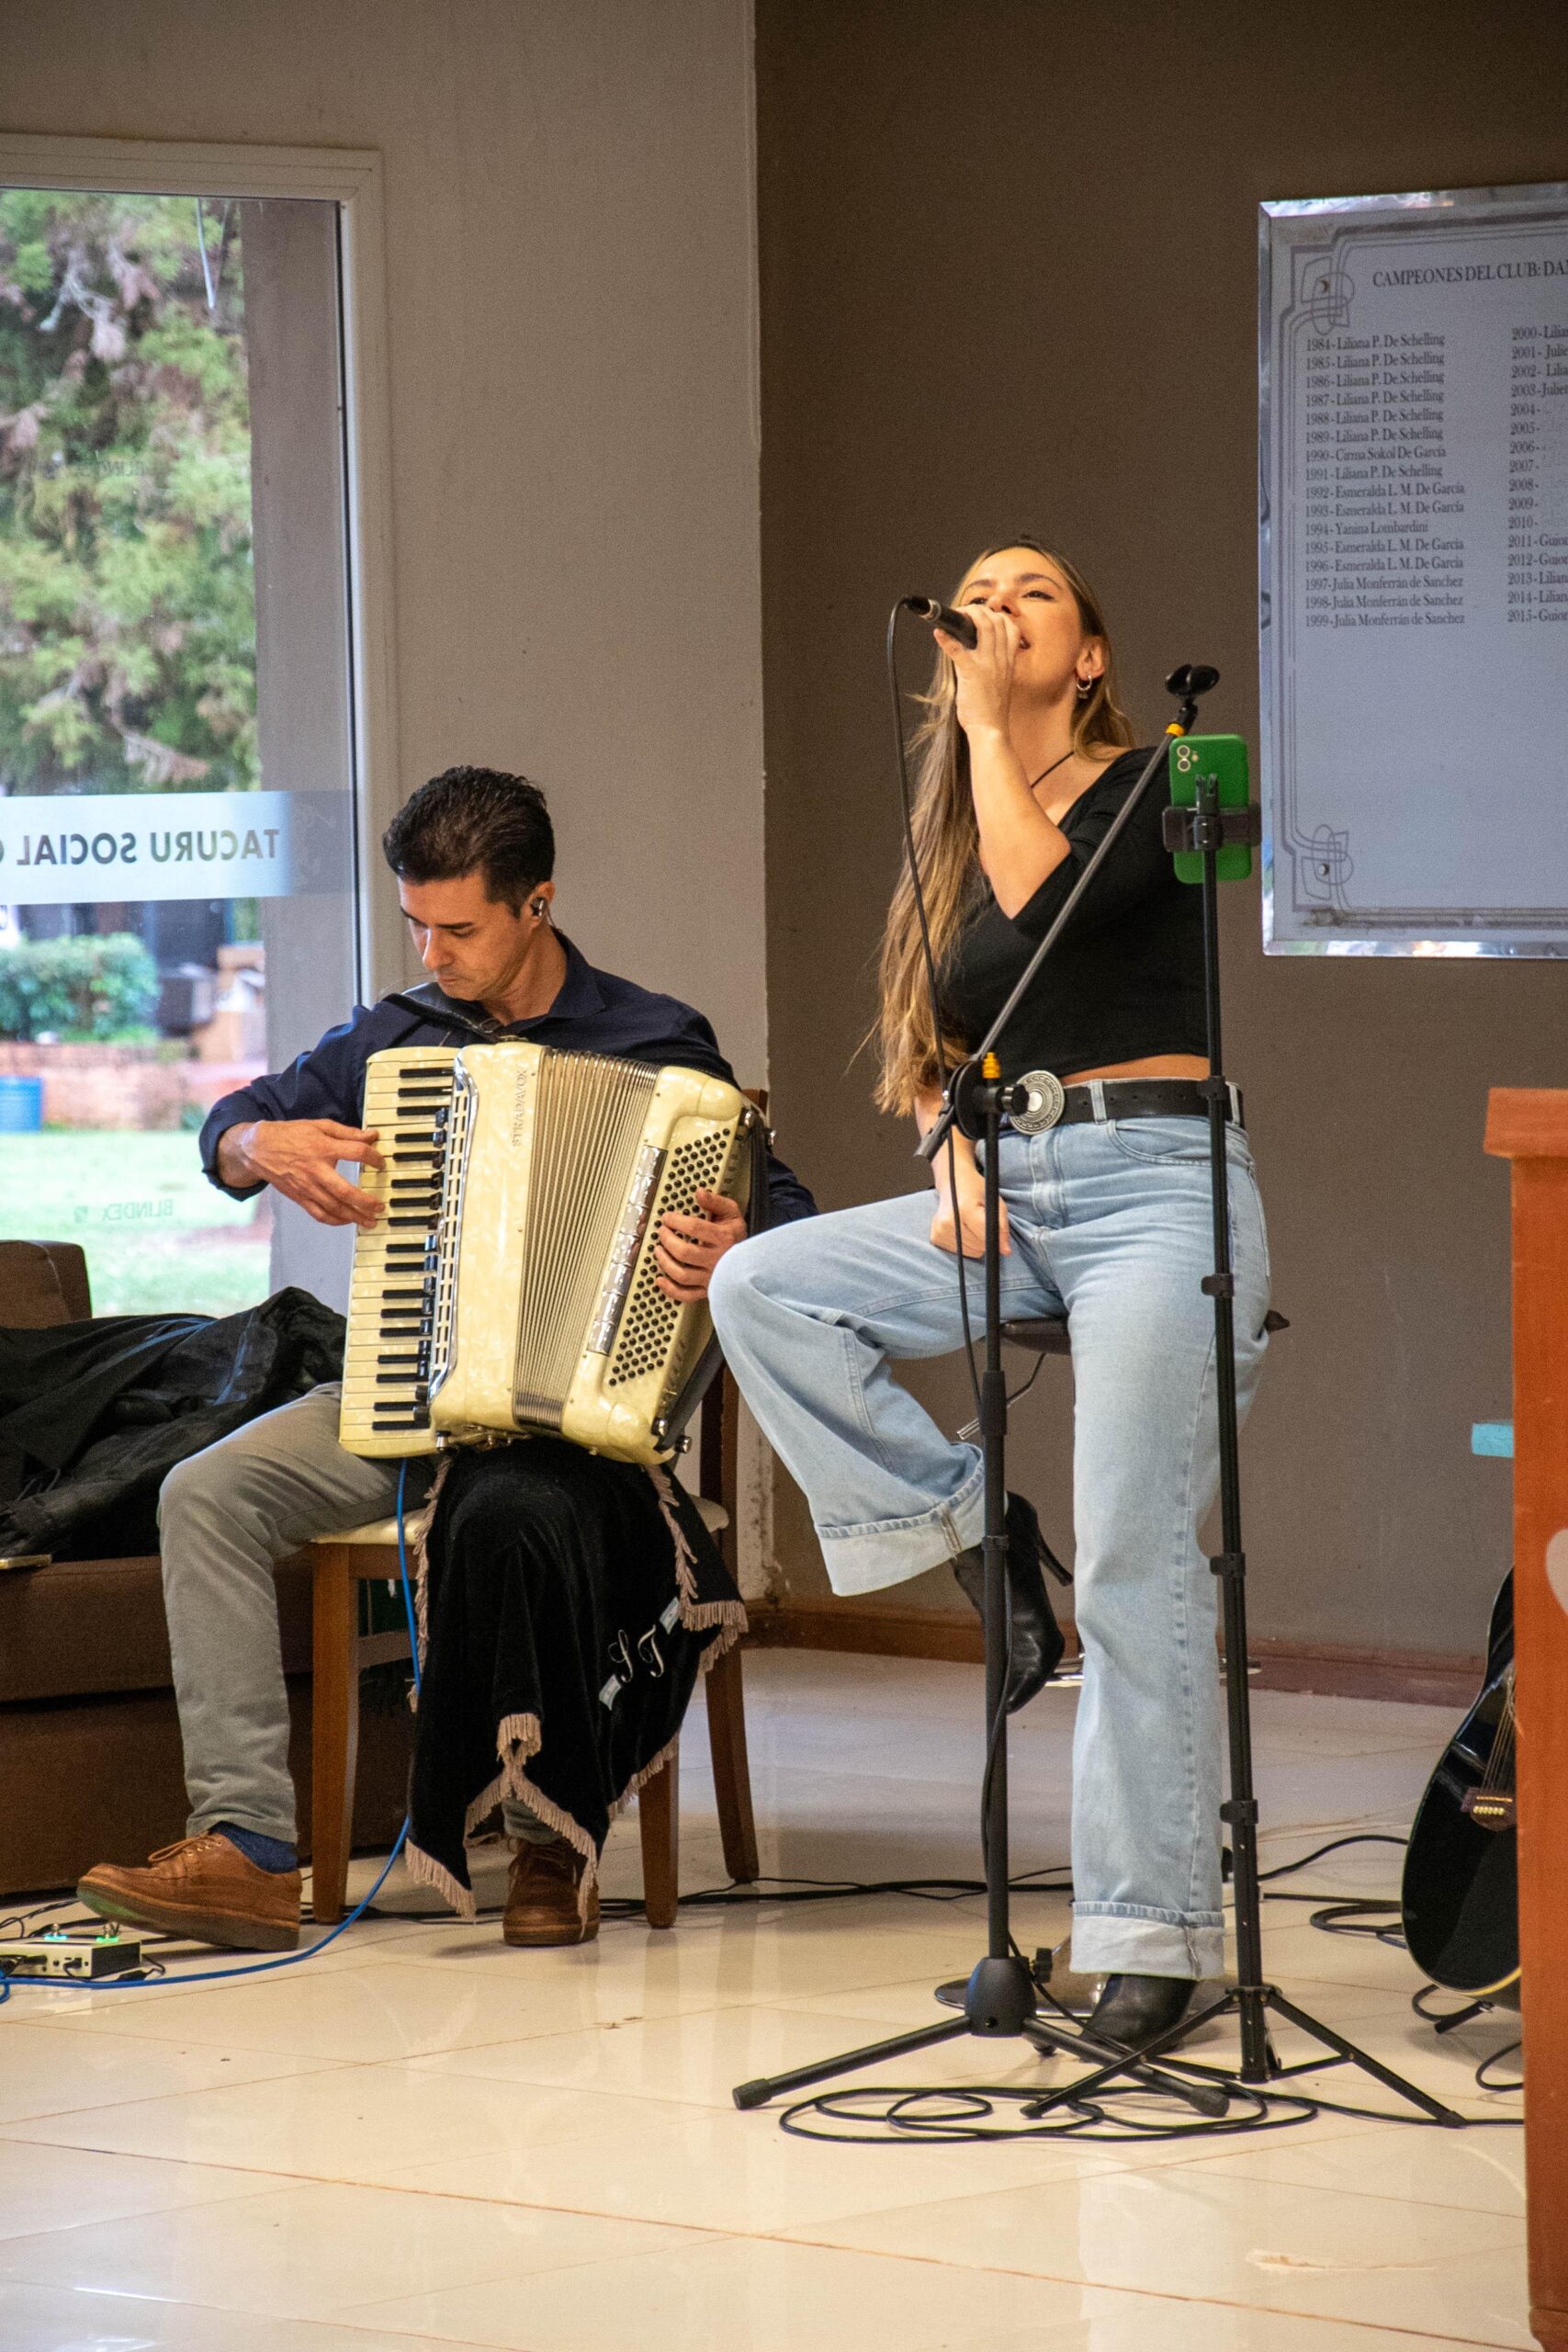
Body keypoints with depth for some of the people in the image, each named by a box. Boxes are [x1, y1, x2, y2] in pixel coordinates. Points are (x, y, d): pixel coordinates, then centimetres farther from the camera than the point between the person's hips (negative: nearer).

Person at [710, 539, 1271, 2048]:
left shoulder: (1150, 787, -1)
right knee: (758, 1286, -12)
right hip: (1010, 1193, 7)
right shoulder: (952, 847, 17)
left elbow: (1046, 896, -20)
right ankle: (969, 1536, -3)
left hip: (1154, 1181, -7)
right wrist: (955, 1152, 2)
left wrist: (990, 729, -9)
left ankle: (1155, 1930, -11)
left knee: (1135, 1563, -14)